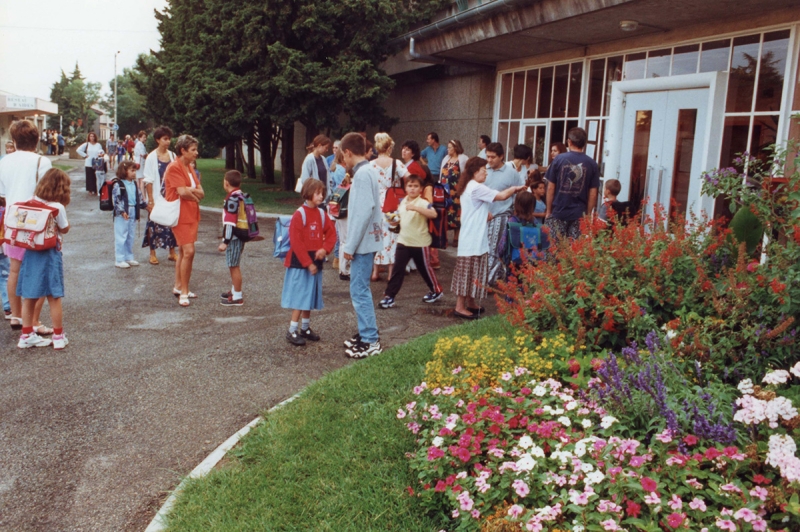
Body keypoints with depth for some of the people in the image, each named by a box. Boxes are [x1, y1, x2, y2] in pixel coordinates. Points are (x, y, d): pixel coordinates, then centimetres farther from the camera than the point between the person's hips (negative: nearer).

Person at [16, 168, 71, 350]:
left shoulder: (30, 202, 1)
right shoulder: (58, 207, -13)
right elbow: (65, 229, -1)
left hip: (31, 253, 5)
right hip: (50, 254, -5)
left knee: (29, 297, 13)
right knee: (54, 297, 5)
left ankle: (27, 335, 21)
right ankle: (58, 336, 12)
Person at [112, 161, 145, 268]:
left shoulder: (134, 183, 10)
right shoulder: (118, 184, -11)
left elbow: (139, 197, 19)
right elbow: (116, 199, -16)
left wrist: (144, 205, 11)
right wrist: (122, 211, -23)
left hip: (133, 213, 7)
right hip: (121, 215, -7)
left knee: (131, 237, 14)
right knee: (121, 237, -1)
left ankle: (129, 257, 26)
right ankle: (119, 260, 5)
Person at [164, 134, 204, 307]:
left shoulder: (190, 167, 14)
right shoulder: (174, 167, -14)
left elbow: (201, 193, 6)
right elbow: (182, 192, -22)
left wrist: (190, 190, -15)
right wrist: (196, 195, -2)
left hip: (191, 215, 9)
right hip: (180, 215, -9)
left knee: (183, 251, 16)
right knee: (188, 251, -14)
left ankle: (178, 286, 27)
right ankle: (184, 292, -7)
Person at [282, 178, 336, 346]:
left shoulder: (321, 214, 6)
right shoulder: (299, 214, -13)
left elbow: (331, 234, 9)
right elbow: (296, 242, -16)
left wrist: (325, 249, -10)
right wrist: (308, 263, -17)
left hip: (315, 261, 7)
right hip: (300, 263, -6)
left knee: (311, 296, 13)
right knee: (300, 296, -6)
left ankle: (305, 328, 25)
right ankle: (292, 331, 3)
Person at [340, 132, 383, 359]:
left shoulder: (362, 174, -17)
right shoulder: (369, 170, 13)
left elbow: (364, 212, -23)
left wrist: (350, 246, -19)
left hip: (362, 242, -10)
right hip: (367, 240, 10)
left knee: (359, 291, -5)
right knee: (361, 289, 17)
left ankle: (370, 341, 1)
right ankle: (366, 334, 26)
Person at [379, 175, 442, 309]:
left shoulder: (423, 203, -15)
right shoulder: (403, 202, 7)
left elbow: (433, 214, -35)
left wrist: (415, 208, -43)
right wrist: (395, 221, 2)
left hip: (420, 243, -5)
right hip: (403, 241, 5)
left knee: (425, 269, 10)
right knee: (398, 269, 1)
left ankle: (436, 291, 31)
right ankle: (389, 296, 4)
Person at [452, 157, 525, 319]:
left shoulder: (469, 187, 16)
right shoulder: (476, 188, -16)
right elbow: (502, 196, -18)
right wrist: (515, 188, -2)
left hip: (472, 237, 10)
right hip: (473, 238, -10)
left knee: (472, 271, 15)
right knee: (468, 272, -5)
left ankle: (470, 303, 23)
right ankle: (460, 307, 0)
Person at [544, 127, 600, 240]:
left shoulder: (559, 159, -4)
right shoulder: (592, 164, 0)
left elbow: (550, 188, -2)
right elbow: (593, 194, 1)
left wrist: (548, 211, 7)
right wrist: (588, 214, 12)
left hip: (558, 212, -1)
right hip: (579, 214, 1)